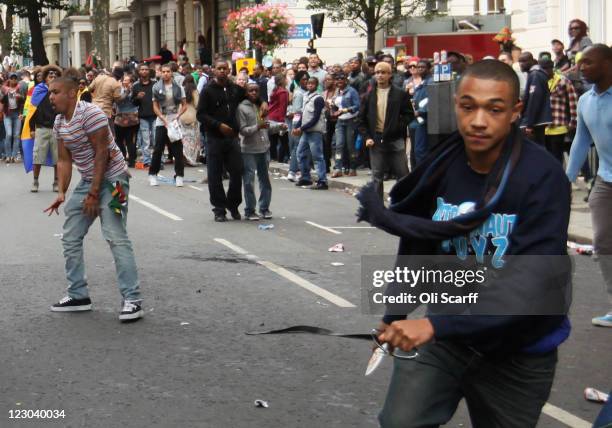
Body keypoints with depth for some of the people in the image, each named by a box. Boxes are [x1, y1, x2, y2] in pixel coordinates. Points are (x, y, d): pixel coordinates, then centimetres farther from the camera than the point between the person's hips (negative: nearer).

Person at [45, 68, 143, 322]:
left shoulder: (90, 114, -18)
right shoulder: (59, 122, 6)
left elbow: (102, 154, -19)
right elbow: (64, 160, 7)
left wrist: (94, 193, -19)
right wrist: (62, 192, -5)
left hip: (111, 179, -9)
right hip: (88, 181, 9)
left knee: (116, 237, -18)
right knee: (70, 238, 9)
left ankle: (132, 300, -18)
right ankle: (78, 295, 19)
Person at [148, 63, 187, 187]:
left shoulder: (178, 87, 1)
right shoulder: (156, 87, 1)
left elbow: (184, 105, 4)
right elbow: (155, 107, 2)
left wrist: (178, 116, -12)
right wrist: (164, 119, -10)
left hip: (175, 121, 0)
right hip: (161, 122, 0)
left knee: (177, 149, -2)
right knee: (158, 149, 1)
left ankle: (179, 175, 3)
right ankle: (153, 174, 13)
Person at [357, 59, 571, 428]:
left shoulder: (543, 177, -21)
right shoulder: (440, 164, -7)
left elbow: (533, 282, -27)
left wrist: (435, 325, -33)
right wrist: (397, 314, -3)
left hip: (519, 348, -2)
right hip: (445, 331, 3)